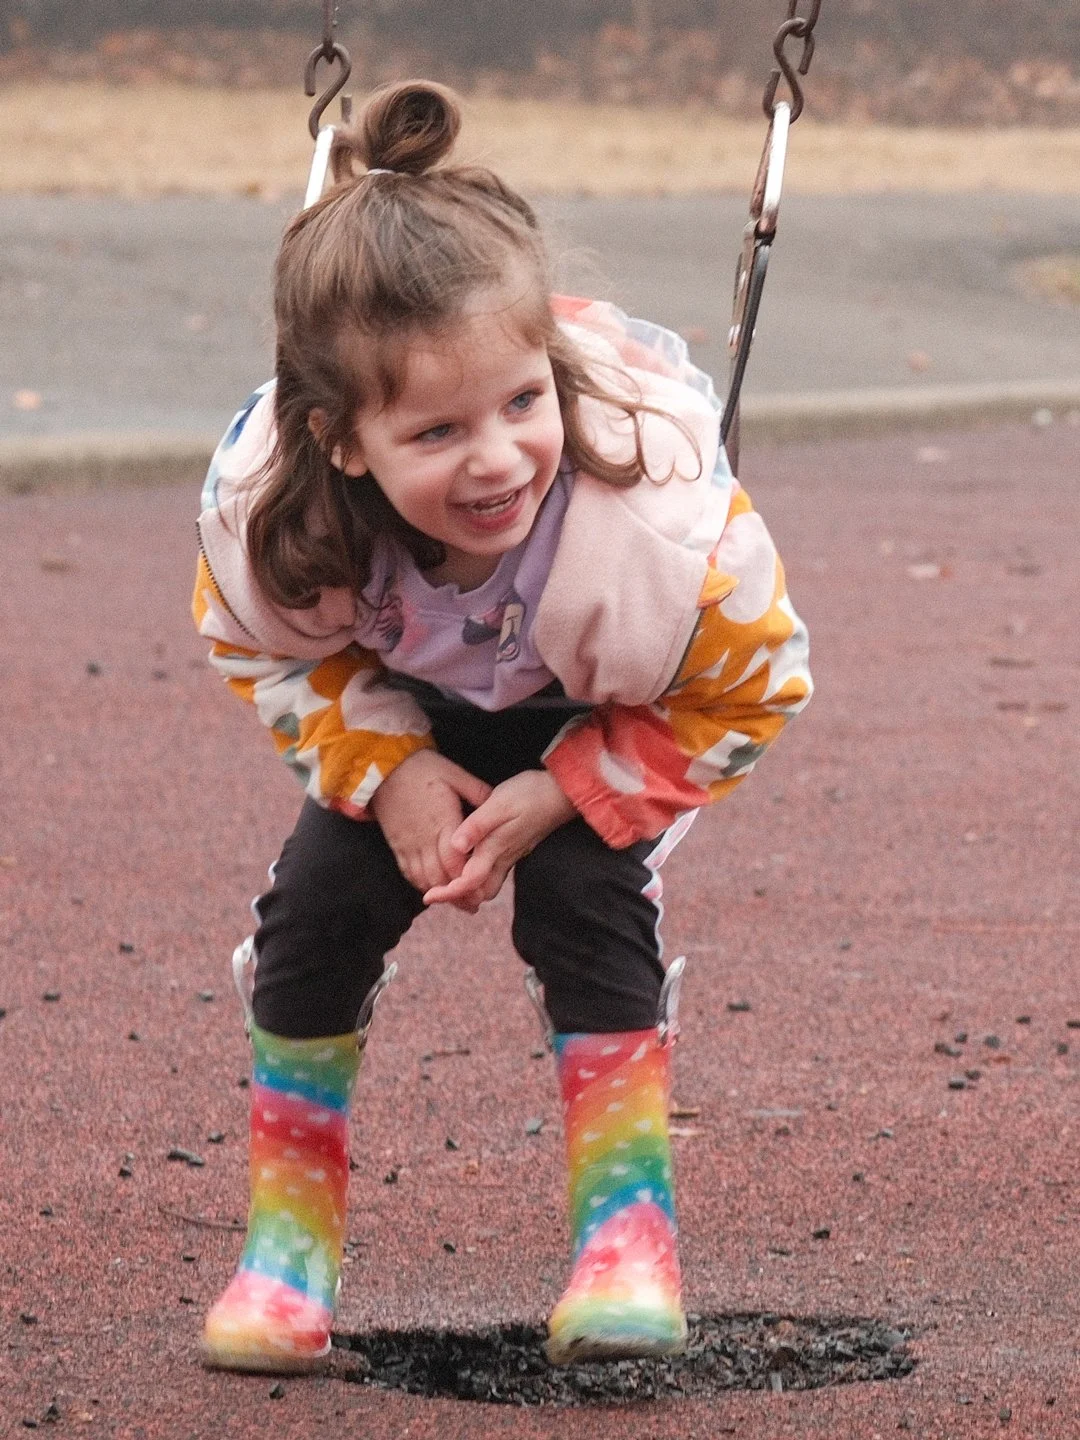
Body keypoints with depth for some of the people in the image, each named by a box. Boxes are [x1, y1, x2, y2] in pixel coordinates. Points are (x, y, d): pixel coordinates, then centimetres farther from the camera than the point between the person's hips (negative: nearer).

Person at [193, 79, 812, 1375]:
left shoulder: (659, 516, -45)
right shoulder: (264, 500, -39)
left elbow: (747, 690, -23)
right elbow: (265, 651, -13)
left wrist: (553, 799, -26)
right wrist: (389, 770, -26)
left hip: (612, 713, -2)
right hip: (415, 698, 2)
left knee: (582, 898, -23)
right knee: (322, 900, -12)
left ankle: (627, 1214, -6)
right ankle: (288, 1241, 4)